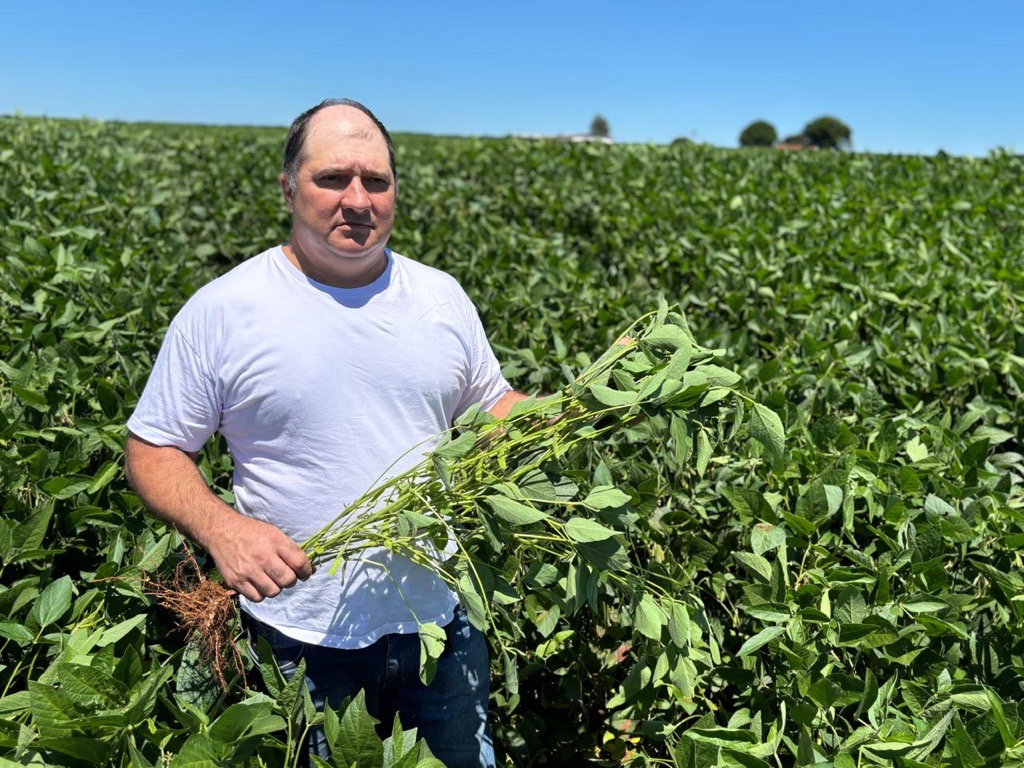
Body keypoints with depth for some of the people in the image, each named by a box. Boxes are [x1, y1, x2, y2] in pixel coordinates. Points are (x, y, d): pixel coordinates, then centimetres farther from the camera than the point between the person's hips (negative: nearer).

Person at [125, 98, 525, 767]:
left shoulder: (442, 297, 0)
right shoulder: (221, 311, -10)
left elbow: (492, 406, 12)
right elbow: (153, 450, -4)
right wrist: (220, 526, -22)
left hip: (440, 619, 3)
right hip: (300, 640, -2)